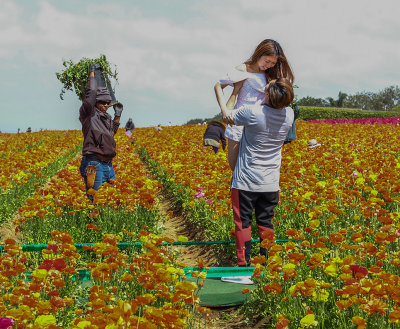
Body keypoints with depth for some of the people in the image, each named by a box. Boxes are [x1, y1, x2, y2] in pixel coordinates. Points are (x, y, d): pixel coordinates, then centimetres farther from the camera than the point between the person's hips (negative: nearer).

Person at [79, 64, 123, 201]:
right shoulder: (89, 114, -2)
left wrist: (118, 115, 32)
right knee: (94, 199, -10)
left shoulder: (106, 117, 20)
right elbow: (91, 92, -12)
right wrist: (92, 73, 2)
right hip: (94, 164, -8)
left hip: (109, 165, 8)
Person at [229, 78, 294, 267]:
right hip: (270, 183, 4)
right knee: (266, 223, 14)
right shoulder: (289, 115, -8)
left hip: (246, 181, -4)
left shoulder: (252, 113, -23)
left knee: (243, 222, 4)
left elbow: (228, 117, -2)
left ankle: (243, 265, 7)